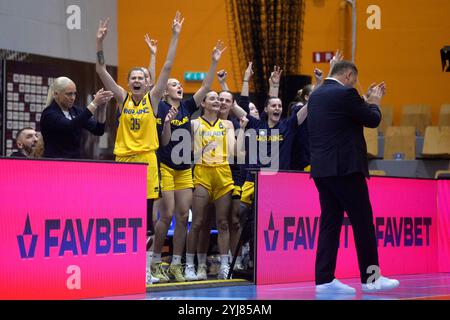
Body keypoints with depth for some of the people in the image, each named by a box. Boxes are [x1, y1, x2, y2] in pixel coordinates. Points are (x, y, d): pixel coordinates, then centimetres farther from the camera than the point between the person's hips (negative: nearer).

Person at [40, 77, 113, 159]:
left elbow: (98, 131, -1)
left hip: (76, 162, 6)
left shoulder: (76, 111, 10)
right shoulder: (49, 114, -9)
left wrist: (102, 108, -17)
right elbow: (71, 126, -26)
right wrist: (94, 104, -27)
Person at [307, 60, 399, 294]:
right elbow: (373, 120, -5)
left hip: (322, 169, 8)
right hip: (345, 168, -8)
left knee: (330, 222, 8)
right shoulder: (345, 94, -11)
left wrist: (367, 101, 24)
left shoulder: (316, 95, 14)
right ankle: (371, 278, 3)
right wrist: (374, 102, 13)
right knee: (363, 222, -1)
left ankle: (325, 279, 4)